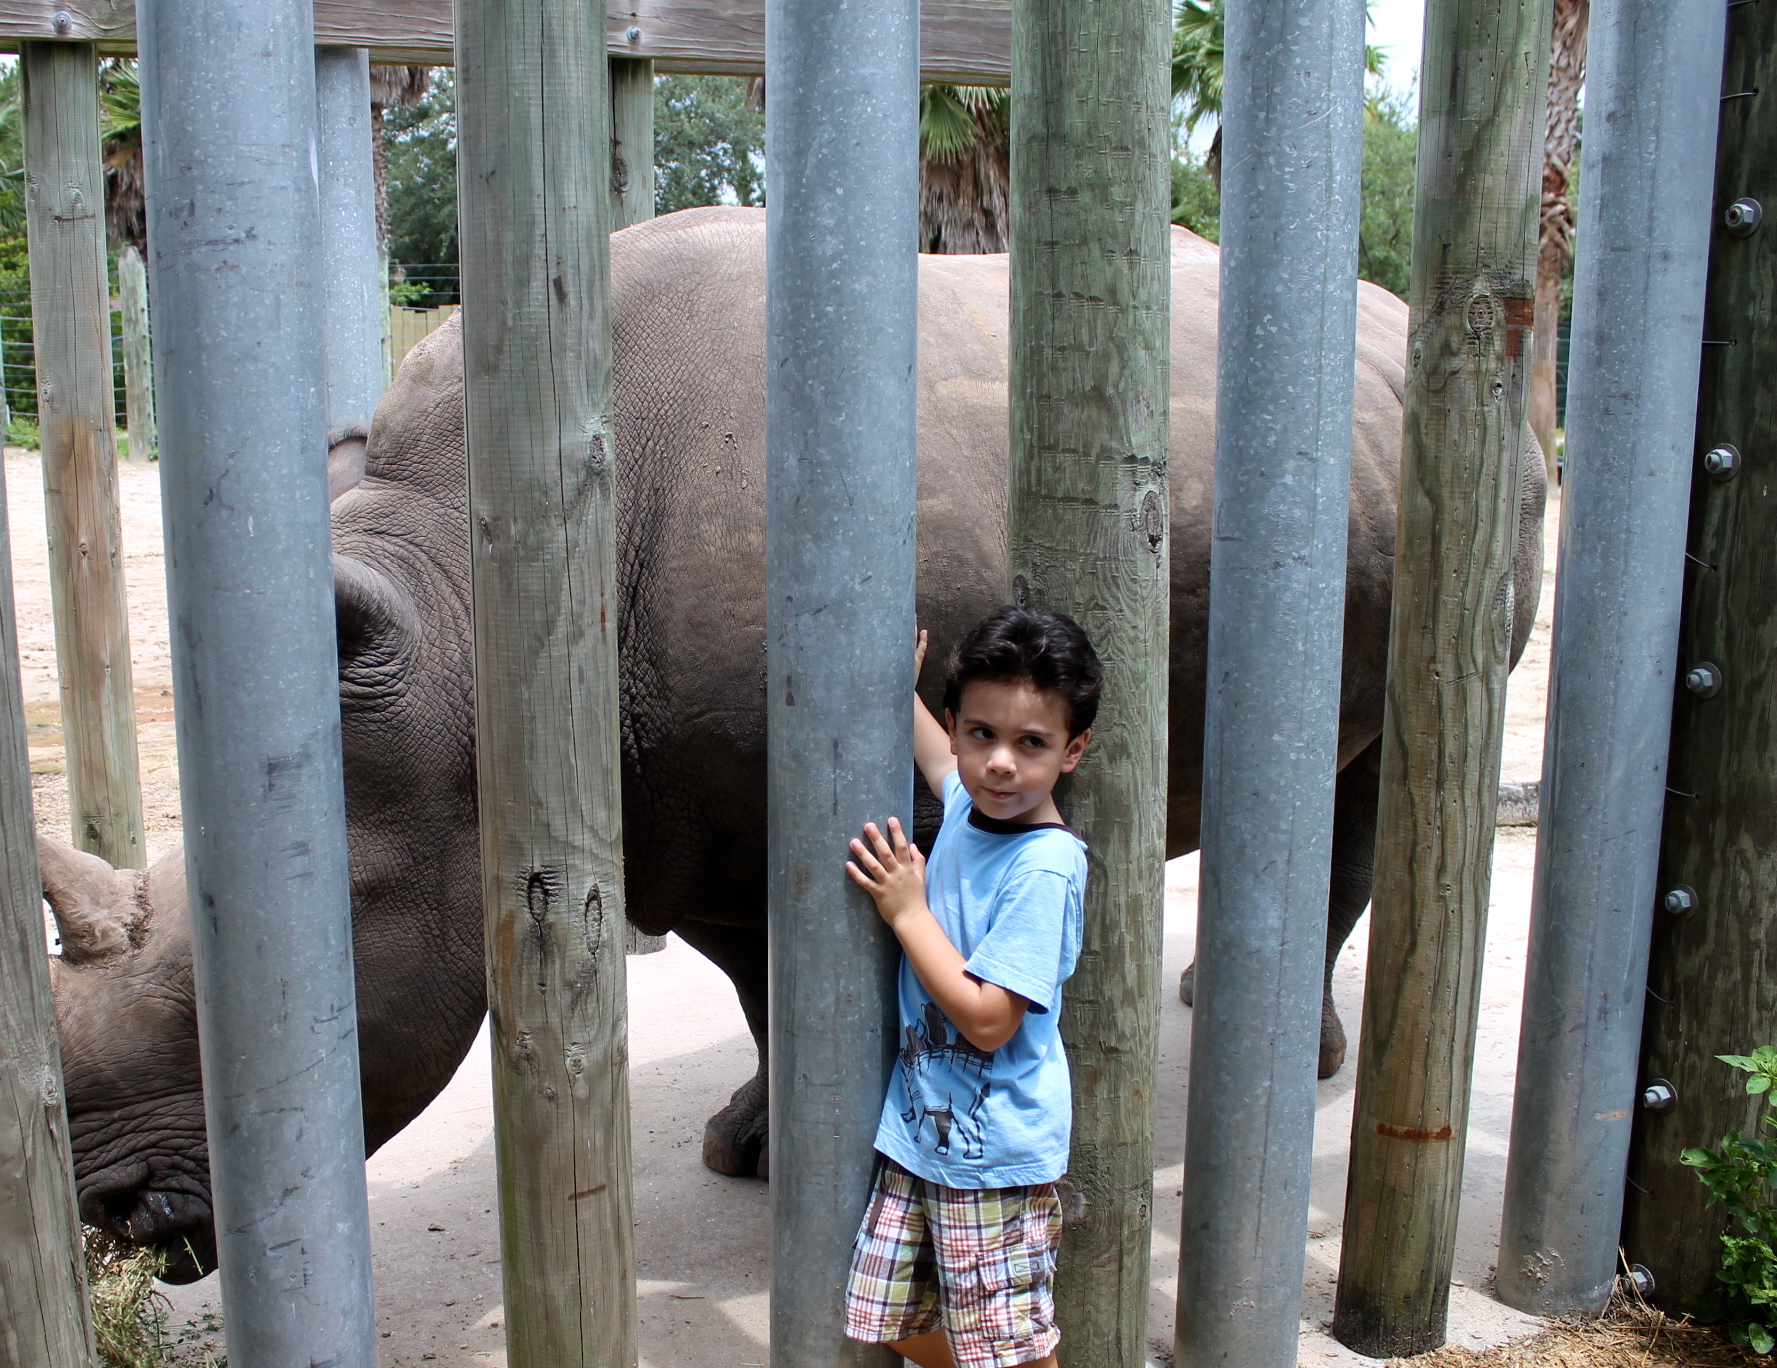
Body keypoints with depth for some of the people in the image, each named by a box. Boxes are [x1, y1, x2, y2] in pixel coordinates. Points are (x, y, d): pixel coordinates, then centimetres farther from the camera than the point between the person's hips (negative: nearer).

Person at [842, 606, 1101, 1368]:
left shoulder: (1045, 868, -22)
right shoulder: (969, 805, 1)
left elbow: (988, 1020, -25)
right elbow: (938, 762, 30)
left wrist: (908, 911, -19)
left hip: (994, 1154, -8)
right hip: (918, 1132, 8)